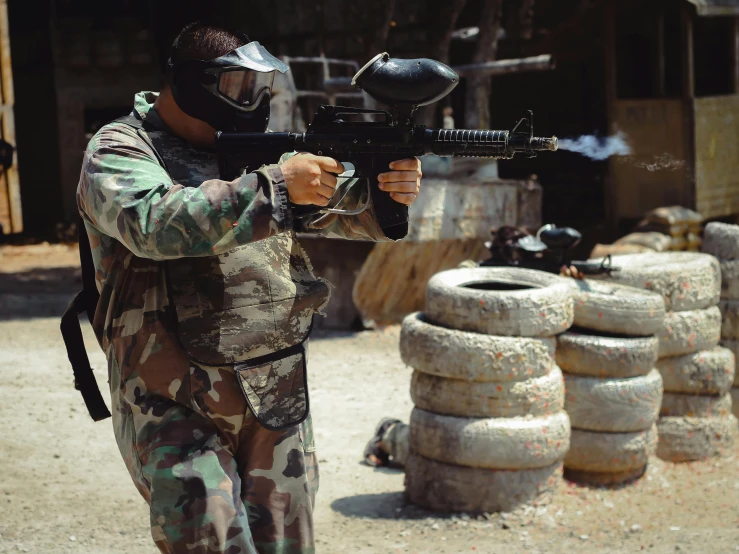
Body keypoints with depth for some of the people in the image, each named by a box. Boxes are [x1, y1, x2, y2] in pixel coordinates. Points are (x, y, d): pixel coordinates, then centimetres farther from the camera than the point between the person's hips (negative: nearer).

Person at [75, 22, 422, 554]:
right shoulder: (119, 150, -6)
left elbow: (338, 206, 7)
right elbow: (155, 224, -26)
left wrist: (385, 190, -16)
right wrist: (274, 186, -27)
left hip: (278, 400, 5)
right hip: (175, 408, -5)